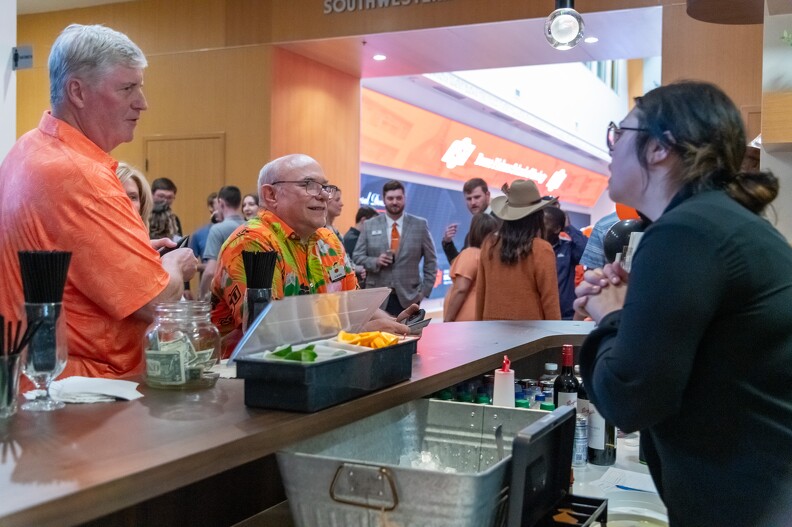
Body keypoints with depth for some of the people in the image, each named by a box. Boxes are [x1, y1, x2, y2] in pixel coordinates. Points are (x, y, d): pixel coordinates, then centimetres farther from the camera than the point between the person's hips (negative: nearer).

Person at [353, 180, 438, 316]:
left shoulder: (420, 225, 4)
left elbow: (430, 261, 8)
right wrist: (375, 261, -13)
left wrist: (425, 290, 2)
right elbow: (357, 257, 7)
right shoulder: (369, 226, 5)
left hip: (409, 297, 0)